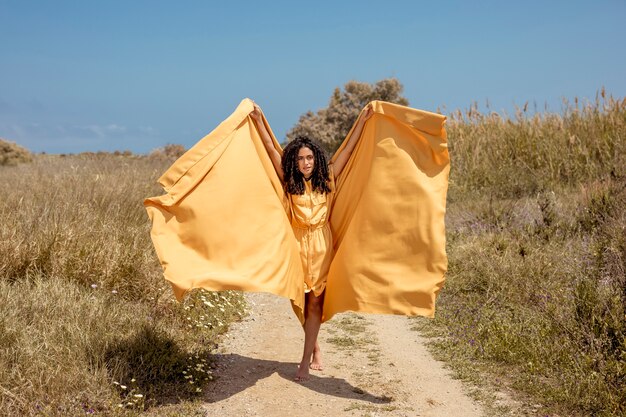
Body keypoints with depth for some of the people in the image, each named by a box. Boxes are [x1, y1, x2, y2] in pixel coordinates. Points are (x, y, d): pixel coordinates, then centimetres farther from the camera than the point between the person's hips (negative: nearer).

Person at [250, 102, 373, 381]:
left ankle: (305, 361, 6)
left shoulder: (327, 179, 1)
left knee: (315, 304, 2)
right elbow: (271, 149, -5)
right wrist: (258, 120, -10)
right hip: (298, 245, 0)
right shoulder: (289, 182, -1)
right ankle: (316, 351, 29)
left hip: (322, 246, 0)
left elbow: (348, 148, 2)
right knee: (302, 303, 8)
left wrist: (363, 119, 0)